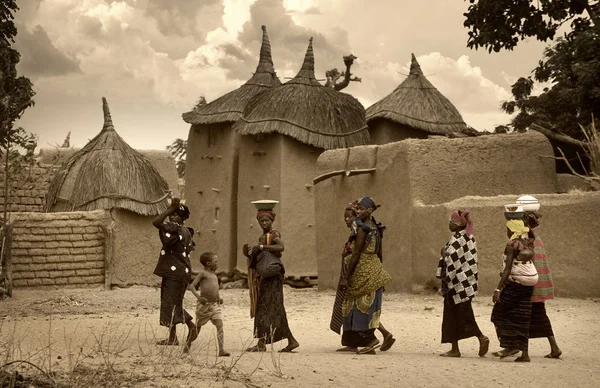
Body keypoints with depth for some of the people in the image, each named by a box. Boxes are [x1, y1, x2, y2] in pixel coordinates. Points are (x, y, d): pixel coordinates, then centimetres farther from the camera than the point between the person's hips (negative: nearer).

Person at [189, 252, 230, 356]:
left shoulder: (214, 275, 14)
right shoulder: (203, 273, -8)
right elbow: (192, 286, -13)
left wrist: (218, 298, 11)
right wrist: (198, 297, -27)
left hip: (215, 304, 6)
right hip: (204, 304, -6)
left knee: (220, 325, -10)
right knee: (198, 326, 9)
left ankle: (221, 350, -15)